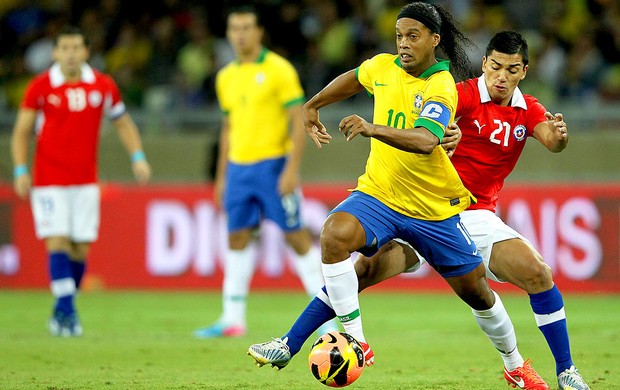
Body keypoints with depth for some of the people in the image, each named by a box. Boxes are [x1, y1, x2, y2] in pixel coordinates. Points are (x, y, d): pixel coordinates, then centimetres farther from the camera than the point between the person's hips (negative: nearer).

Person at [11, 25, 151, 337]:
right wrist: (20, 170, -9)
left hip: (86, 180, 2)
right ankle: (66, 310, -13)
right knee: (57, 242, -13)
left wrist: (138, 157, 2)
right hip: (49, 180, -2)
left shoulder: (103, 86, 3)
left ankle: (62, 311, 17)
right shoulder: (40, 87, -3)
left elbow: (123, 122, 15)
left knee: (81, 248, 2)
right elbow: (21, 131, 2)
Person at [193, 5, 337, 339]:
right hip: (238, 168, 6)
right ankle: (232, 319, 6)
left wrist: (291, 170, -17)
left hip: (273, 165, -6)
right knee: (237, 236, 4)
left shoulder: (278, 70, -6)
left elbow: (298, 122, -9)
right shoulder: (226, 77, 12)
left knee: (295, 234, -4)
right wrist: (221, 176, 17)